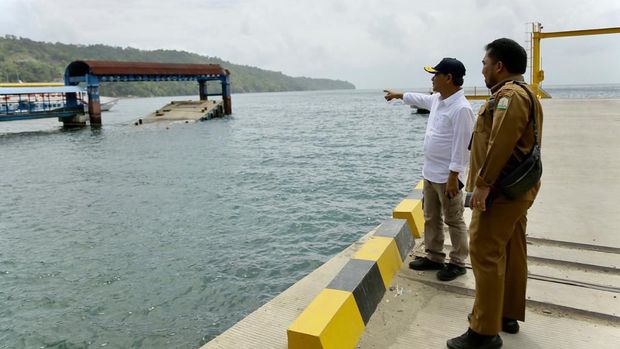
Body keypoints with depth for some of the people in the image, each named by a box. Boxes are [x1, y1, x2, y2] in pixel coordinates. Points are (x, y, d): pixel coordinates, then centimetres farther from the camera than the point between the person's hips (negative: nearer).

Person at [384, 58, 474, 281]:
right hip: (429, 173, 9)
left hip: (447, 177, -9)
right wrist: (398, 95, 42)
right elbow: (421, 99, 31)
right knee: (431, 219, 17)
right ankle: (434, 257, 31)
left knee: (454, 222, 5)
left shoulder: (461, 108, -20)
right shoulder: (437, 99, 8)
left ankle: (458, 263, 18)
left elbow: (462, 146, -22)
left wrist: (453, 176, -22)